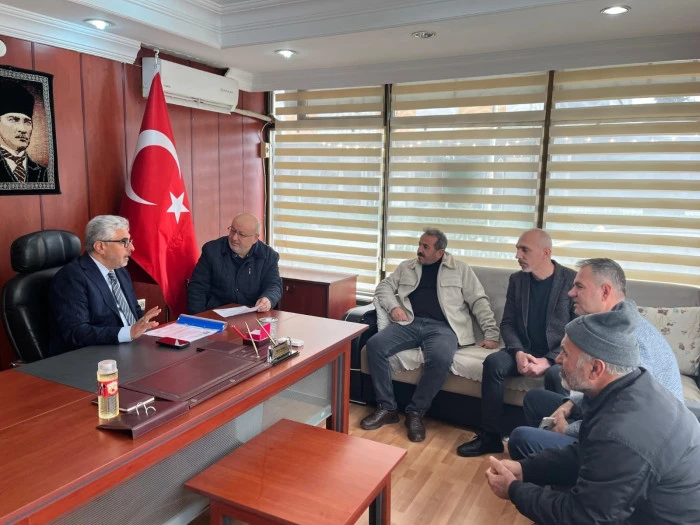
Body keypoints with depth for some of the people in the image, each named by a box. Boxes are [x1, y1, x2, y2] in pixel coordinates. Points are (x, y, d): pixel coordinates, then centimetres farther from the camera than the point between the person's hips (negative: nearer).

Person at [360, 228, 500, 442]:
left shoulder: (460, 269, 11)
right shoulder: (407, 267, 19)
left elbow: (479, 302, 8)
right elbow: (383, 287, 19)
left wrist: (491, 334, -1)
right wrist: (393, 306, -2)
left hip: (442, 326, -2)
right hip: (409, 322, 3)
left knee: (441, 359, -36)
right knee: (374, 344, -24)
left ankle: (416, 412, -15)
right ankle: (387, 408, -11)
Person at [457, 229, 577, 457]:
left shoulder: (572, 281, -11)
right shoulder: (517, 280, 3)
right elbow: (507, 323, 4)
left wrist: (548, 360, -23)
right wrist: (518, 353, -16)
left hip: (559, 354, -4)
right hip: (526, 350, 4)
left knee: (555, 376, -36)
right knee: (493, 362, -24)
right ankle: (490, 436, -15)